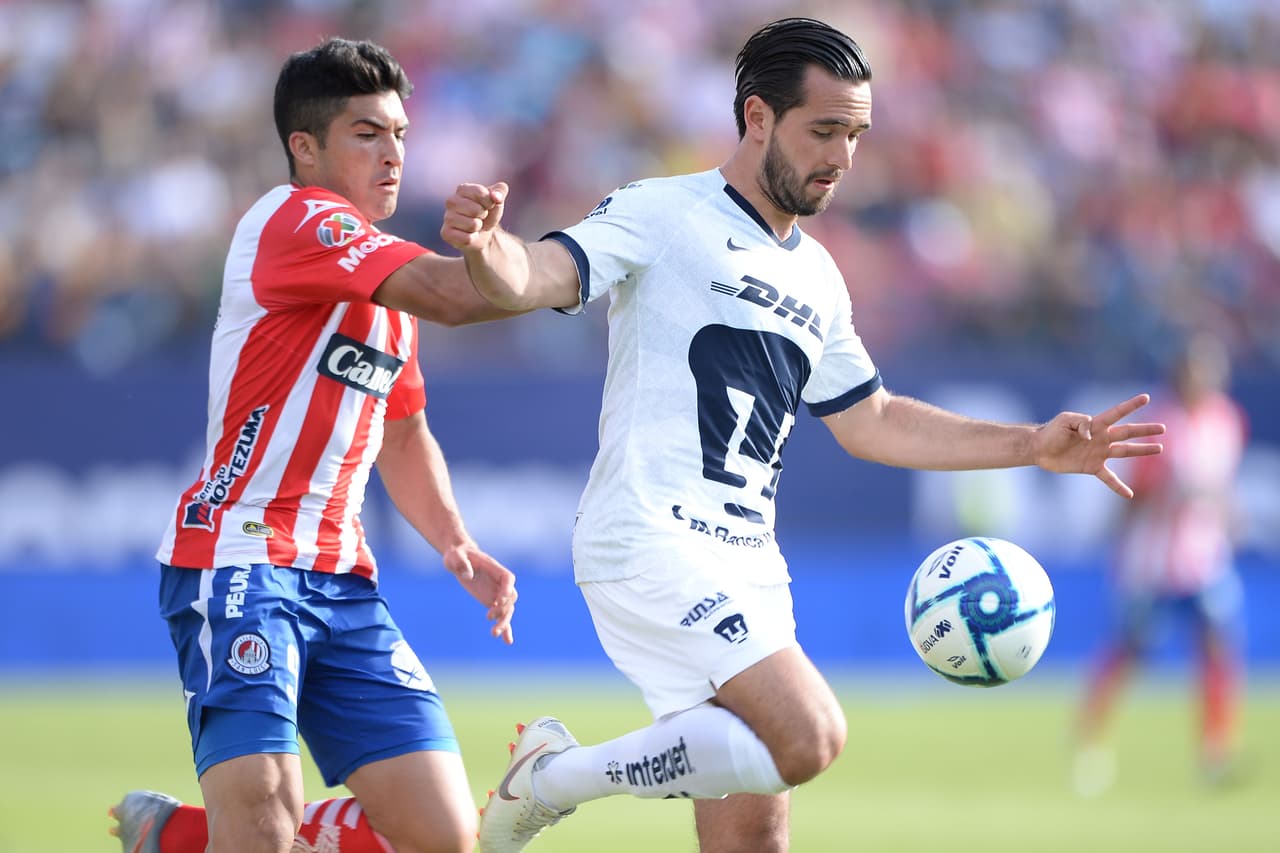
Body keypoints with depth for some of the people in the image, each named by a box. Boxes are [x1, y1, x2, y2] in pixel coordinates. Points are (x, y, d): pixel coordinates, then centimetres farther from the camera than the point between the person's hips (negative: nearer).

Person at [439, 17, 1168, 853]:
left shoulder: (817, 276, 20)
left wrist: (1032, 446, 24)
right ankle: (556, 779, -10)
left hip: (747, 563, 8)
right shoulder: (661, 215, -3)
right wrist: (485, 247, -40)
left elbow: (869, 421, 29)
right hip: (651, 541, -8)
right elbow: (539, 275, -16)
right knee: (809, 734, -24)